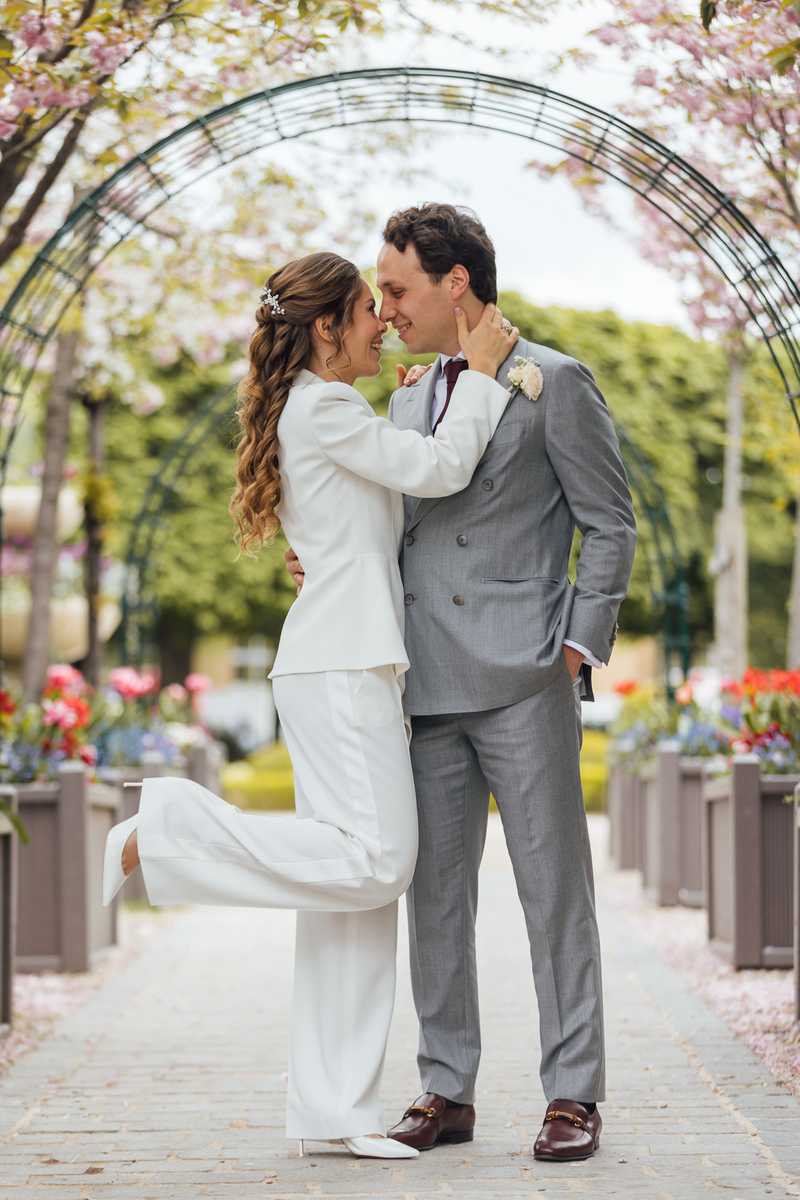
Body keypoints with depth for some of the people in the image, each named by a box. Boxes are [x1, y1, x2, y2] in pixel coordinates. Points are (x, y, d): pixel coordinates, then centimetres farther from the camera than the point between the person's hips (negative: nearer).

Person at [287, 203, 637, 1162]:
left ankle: (573, 1095, 2)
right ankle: (447, 1091, 13)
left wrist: (579, 647, -10)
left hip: (524, 682, -6)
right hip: (429, 687, 6)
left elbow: (610, 527, -2)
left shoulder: (555, 383, -1)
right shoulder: (409, 403, 19)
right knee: (435, 893, 6)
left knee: (553, 890, -3)